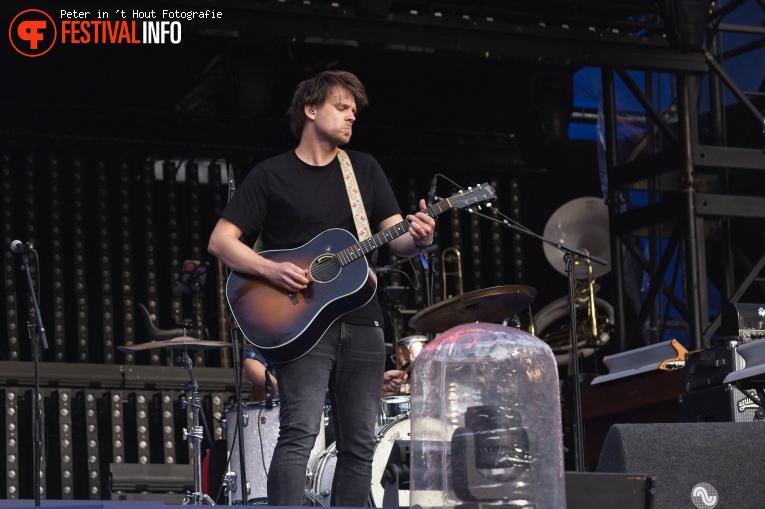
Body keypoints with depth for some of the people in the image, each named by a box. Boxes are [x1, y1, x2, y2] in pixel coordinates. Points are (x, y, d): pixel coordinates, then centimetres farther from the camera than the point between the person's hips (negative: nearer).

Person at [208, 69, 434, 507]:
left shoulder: (365, 169, 14)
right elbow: (221, 240, -1)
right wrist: (270, 269, -17)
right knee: (301, 431, -18)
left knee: (360, 444, 5)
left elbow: (396, 238, 9)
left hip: (362, 324, 5)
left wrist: (418, 238, -15)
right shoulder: (271, 175, 2)